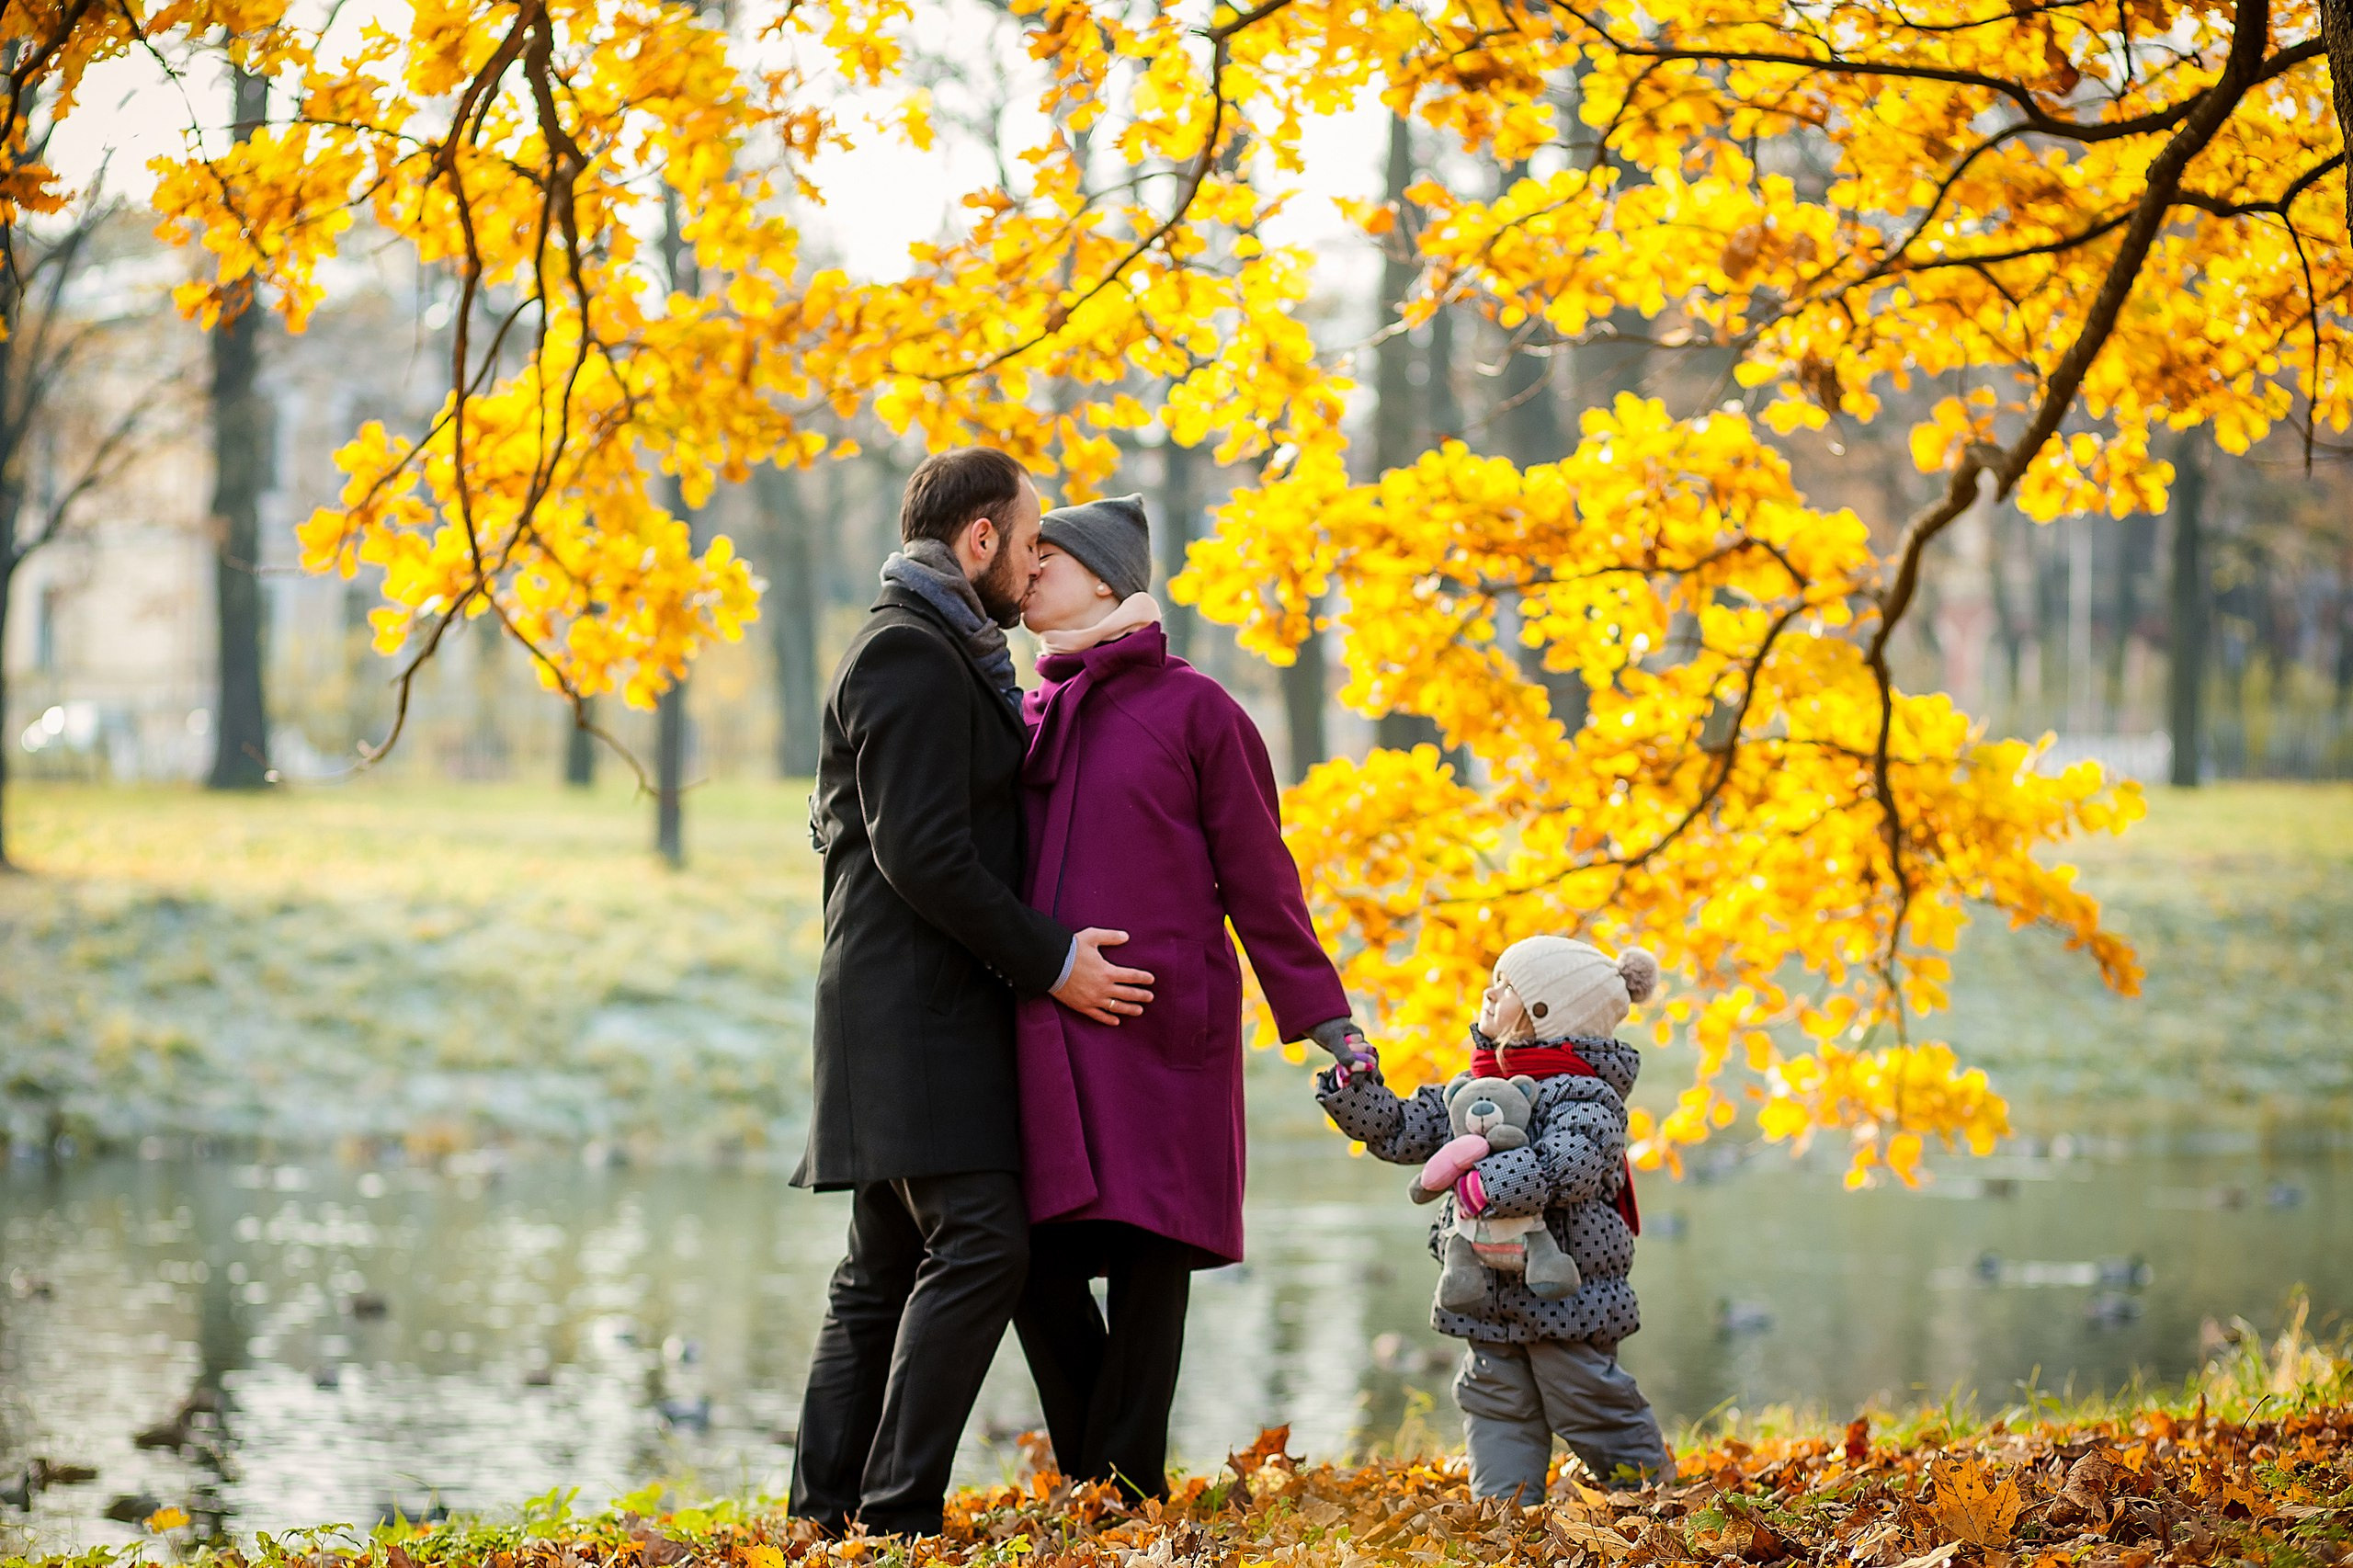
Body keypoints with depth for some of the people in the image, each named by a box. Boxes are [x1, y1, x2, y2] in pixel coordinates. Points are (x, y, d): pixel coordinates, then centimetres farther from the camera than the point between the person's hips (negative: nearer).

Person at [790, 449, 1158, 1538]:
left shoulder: (944, 656, 21)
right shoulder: (909, 658, -13)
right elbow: (920, 853, -20)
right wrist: (1047, 960, -15)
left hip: (939, 1008, 11)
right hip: (913, 1004, -11)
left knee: (887, 1263, 10)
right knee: (980, 1241, -16)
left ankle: (827, 1506, 12)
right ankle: (896, 1510, -16)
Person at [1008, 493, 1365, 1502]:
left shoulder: (1192, 709, 2)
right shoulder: (1028, 717, 16)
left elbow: (1258, 878, 1)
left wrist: (1323, 1019, -3)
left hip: (1162, 1029, -4)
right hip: (1046, 1038, 5)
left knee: (1147, 1257, -4)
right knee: (1037, 1259, -1)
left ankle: (1126, 1495, 3)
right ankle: (1090, 1487, 14)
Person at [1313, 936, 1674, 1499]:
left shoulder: (1584, 1093, -13)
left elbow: (1569, 1162, -31)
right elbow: (1400, 1131, 18)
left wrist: (1490, 1184, -41)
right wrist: (1355, 1087, 2)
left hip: (1566, 1289, -8)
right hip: (1490, 1294, 8)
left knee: (1590, 1404, 0)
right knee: (1496, 1408, 9)